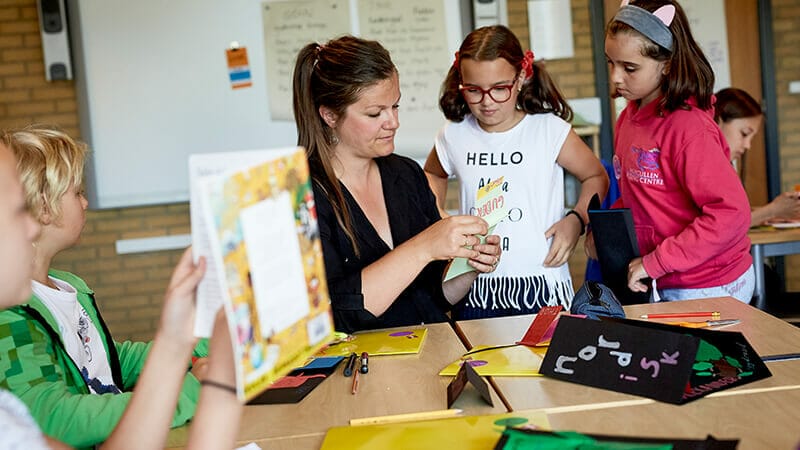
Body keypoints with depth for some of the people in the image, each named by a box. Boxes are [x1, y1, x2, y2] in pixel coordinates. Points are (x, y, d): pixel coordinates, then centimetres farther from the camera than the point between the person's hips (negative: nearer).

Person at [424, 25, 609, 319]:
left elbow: (596, 177, 10)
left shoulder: (549, 130, -4)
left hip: (540, 286, -2)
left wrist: (576, 220, -6)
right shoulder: (454, 135, 4)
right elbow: (433, 174, 27)